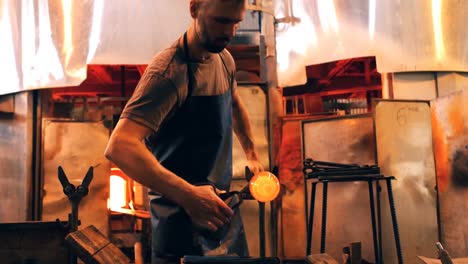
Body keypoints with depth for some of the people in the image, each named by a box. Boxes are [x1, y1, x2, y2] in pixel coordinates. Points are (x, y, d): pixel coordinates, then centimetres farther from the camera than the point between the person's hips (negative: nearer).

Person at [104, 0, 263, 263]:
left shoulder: (224, 59, 1)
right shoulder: (170, 71, -24)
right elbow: (119, 147, -34)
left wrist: (252, 155, 13)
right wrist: (189, 196, -38)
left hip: (220, 202, 8)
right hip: (182, 214, -8)